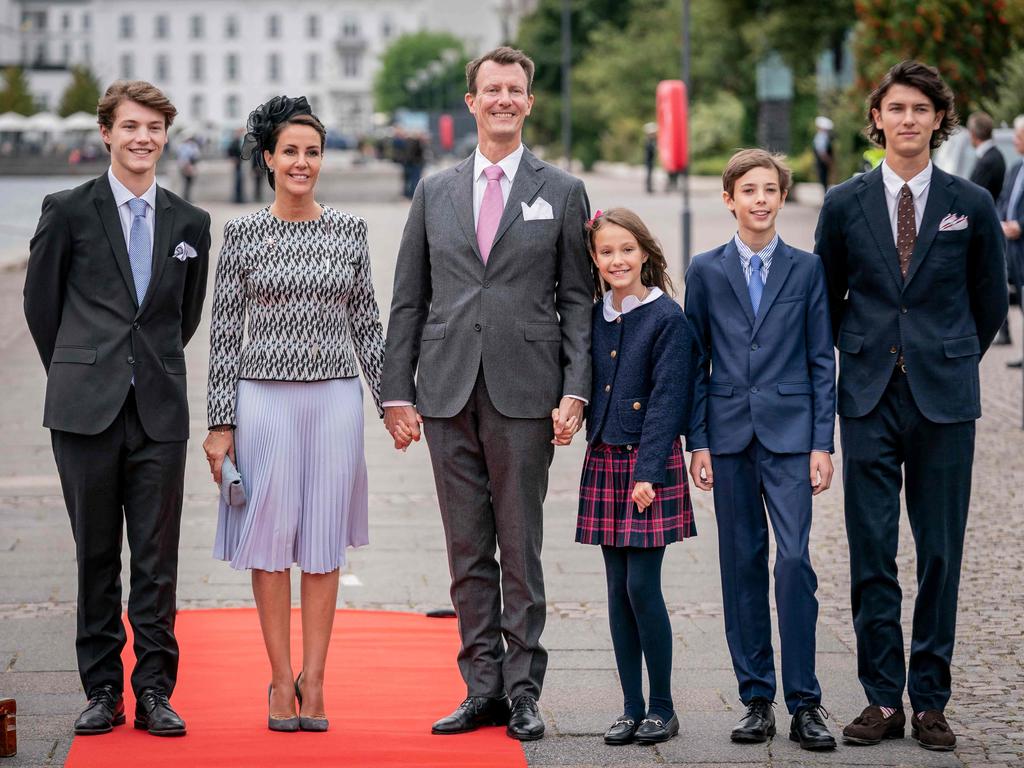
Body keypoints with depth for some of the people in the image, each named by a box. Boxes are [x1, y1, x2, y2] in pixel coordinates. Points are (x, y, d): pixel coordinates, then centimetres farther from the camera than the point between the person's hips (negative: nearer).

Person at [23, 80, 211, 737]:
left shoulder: (190, 224, 9)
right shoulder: (68, 211, 1)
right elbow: (40, 301, 9)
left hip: (161, 411, 2)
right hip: (87, 409, -1)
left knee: (158, 559, 1)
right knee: (96, 555, 5)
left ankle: (155, 691, 8)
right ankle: (103, 690, 12)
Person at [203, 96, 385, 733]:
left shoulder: (350, 231, 5)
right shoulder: (243, 233, 0)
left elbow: (366, 323, 11)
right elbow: (225, 332, 1)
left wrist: (392, 400, 7)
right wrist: (220, 423, -3)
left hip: (335, 396, 2)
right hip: (265, 397, -1)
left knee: (324, 539, 4)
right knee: (271, 536, 1)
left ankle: (314, 679, 12)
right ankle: (283, 681, 10)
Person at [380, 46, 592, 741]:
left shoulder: (562, 193, 6)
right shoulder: (434, 193, 12)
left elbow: (578, 301, 3)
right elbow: (408, 301, 11)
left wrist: (576, 391, -7)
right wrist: (397, 392, 4)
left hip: (524, 395, -2)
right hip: (448, 393, 3)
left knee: (521, 549, 0)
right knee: (468, 553, 6)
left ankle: (523, 690, 8)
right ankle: (483, 690, 12)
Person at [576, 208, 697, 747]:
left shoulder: (667, 318, -8)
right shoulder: (595, 317, 8)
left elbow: (666, 399, -12)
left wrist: (648, 471, -17)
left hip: (650, 461, -5)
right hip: (604, 460, 5)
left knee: (642, 585, -7)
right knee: (618, 589, 6)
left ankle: (662, 707, 5)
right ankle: (631, 707, 13)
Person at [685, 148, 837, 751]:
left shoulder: (807, 269, 5)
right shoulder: (707, 271, 7)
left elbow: (822, 361, 5)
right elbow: (696, 362, 8)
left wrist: (822, 443, -2)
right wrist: (698, 442, 1)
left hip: (789, 434, -1)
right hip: (730, 435, 2)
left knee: (795, 559, -11)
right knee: (742, 565, 4)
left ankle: (804, 701, -5)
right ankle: (757, 698, 12)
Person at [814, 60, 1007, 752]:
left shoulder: (972, 205, 2)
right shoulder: (845, 204, 4)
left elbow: (991, 301, 13)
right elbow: (826, 298, 14)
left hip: (943, 398, 0)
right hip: (869, 397, 1)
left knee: (941, 552, 3)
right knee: (872, 553, 1)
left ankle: (931, 701, 10)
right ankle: (883, 700, 9)